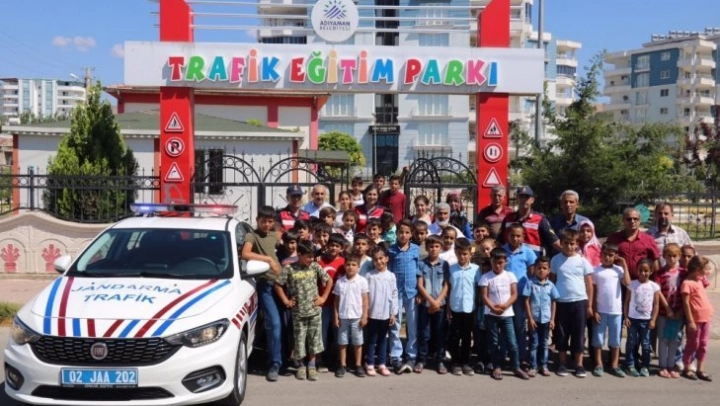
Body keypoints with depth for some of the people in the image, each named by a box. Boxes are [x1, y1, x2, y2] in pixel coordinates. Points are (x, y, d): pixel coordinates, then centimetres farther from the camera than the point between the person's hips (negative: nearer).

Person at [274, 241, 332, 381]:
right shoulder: (289, 269, -7)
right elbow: (278, 285, 1)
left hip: (314, 311, 2)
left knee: (314, 339, 6)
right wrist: (285, 301, -2)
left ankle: (311, 365, 20)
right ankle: (301, 366, 22)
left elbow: (329, 281, 9)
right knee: (299, 340, 5)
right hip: (298, 312, -2)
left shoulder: (315, 267, 0)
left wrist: (323, 297, 4)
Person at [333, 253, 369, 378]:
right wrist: (336, 317, 2)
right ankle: (342, 365, 18)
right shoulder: (340, 282, 0)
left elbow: (365, 300, -1)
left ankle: (358, 365, 18)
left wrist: (364, 316, -5)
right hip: (343, 317, 1)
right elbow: (337, 300, 5)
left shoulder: (362, 281, -4)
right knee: (342, 342, 8)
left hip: (357, 316, -1)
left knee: (357, 342, 8)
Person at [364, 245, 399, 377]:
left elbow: (394, 295, 3)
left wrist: (393, 313, 0)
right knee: (371, 340, 6)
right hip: (372, 313, -2)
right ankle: (370, 364, 13)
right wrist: (365, 312, -5)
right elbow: (365, 295, -2)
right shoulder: (369, 275, -4)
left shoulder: (391, 276, 1)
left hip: (386, 314, 2)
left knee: (382, 339, 12)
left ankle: (381, 364, 19)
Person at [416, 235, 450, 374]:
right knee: (424, 334, 4)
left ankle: (440, 361, 15)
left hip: (440, 304, 1)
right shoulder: (421, 264, 0)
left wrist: (437, 301, -10)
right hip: (425, 304, -1)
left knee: (440, 334, 6)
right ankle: (421, 360, 14)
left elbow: (446, 286, 1)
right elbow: (420, 285, -3)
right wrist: (431, 301, -11)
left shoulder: (444, 264, 2)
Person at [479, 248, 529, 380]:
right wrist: (493, 308, -21)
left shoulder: (510, 276, 2)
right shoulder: (486, 277, -2)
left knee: (512, 343, 1)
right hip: (491, 314, -1)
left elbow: (514, 295, -1)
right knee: (494, 343, 6)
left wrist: (504, 306, -17)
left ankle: (517, 368, 10)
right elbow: (484, 296, -7)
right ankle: (497, 368, 15)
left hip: (507, 314, 1)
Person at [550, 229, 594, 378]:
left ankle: (579, 365, 15)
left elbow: (589, 285, 3)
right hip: (561, 302, 1)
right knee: (561, 334, 8)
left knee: (578, 334, 6)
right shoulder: (556, 260, 1)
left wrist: (589, 305, 1)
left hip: (579, 302, 0)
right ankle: (562, 364, 18)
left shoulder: (582, 261, 0)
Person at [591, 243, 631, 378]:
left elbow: (627, 283, -15)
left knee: (615, 340, 9)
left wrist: (624, 266, -7)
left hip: (616, 311, 2)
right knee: (598, 339, 5)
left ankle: (614, 366, 18)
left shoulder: (619, 269, 2)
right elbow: (593, 292, -3)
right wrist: (594, 310, -7)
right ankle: (599, 365, 14)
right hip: (600, 310, -2)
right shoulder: (596, 270, -4)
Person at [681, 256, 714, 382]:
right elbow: (686, 303, -17)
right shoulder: (687, 283, -16)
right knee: (693, 344, 3)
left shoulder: (699, 281, 11)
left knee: (703, 345, 12)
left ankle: (700, 370, 21)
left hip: (705, 319, 8)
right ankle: (687, 369, 16)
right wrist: (690, 321, -18)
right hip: (695, 319, -8)